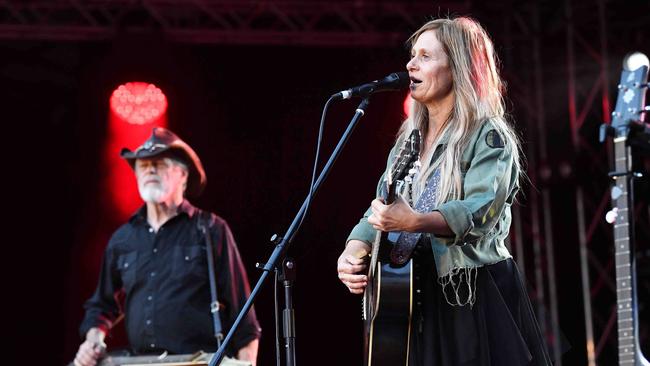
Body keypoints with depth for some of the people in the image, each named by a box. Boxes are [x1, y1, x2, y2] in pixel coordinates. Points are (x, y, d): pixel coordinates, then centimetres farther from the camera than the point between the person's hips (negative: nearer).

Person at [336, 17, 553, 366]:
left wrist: (416, 222, -38)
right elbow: (380, 210, 12)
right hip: (424, 299, 6)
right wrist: (354, 251, -9)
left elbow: (481, 210, -22)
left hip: (481, 296, -6)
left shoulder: (489, 136, -6)